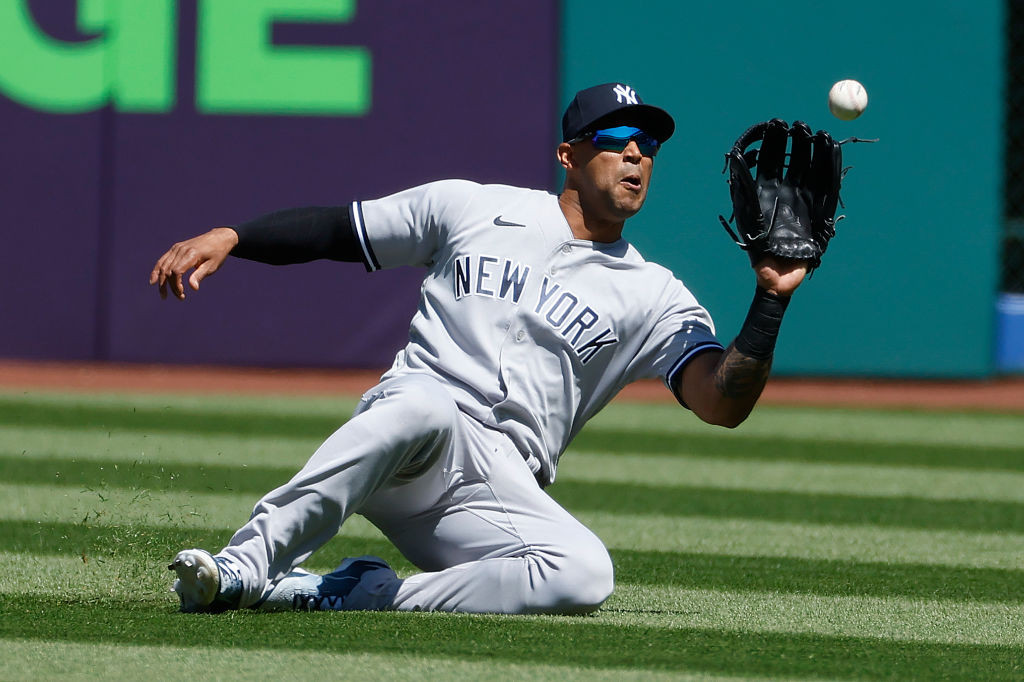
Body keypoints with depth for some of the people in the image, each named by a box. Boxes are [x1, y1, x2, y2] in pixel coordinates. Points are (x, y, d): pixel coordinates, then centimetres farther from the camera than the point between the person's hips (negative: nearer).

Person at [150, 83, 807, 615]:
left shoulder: (655, 297, 13)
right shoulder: (471, 209, 14)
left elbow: (725, 404, -1)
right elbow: (334, 229, 17)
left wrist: (771, 301, -15)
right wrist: (229, 237, 2)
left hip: (504, 493, 2)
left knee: (585, 574, -31)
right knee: (428, 404, -39)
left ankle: (348, 594, -27)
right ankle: (246, 563, -40)